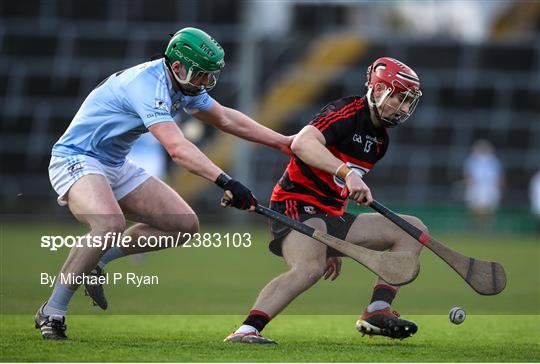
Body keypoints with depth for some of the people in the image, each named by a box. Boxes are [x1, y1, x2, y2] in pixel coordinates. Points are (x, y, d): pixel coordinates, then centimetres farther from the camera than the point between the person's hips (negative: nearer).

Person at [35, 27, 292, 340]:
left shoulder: (182, 84, 3)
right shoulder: (148, 84, -27)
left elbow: (225, 118, 18)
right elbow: (177, 147, -39)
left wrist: (284, 142, 16)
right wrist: (227, 182, -47)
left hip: (116, 166, 10)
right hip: (76, 159, -10)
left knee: (185, 225, 2)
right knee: (111, 224, -37)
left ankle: (95, 262, 10)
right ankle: (52, 312, -24)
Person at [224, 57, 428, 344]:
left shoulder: (380, 140, 17)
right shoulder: (348, 112, -10)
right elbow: (301, 144, -30)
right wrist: (348, 173, -41)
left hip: (332, 214, 9)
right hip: (297, 205, -9)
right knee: (309, 267, -38)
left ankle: (376, 312, -7)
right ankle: (247, 330, -42)